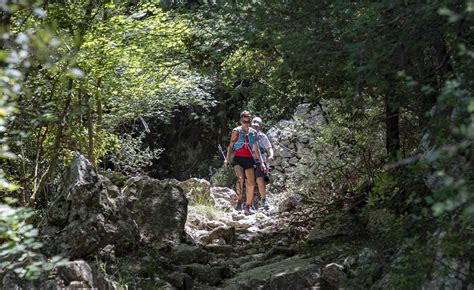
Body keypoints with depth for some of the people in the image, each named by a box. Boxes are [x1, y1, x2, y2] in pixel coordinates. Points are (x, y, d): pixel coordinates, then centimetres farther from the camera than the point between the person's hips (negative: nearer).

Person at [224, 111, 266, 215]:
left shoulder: (253, 132, 12)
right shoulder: (236, 131, 4)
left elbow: (256, 149, 17)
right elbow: (230, 146, 5)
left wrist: (261, 162, 12)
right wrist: (227, 158, -5)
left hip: (249, 159, 4)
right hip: (238, 159, -3)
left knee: (251, 184, -3)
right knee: (240, 179, -28)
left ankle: (247, 207, 6)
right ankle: (239, 201, -20)